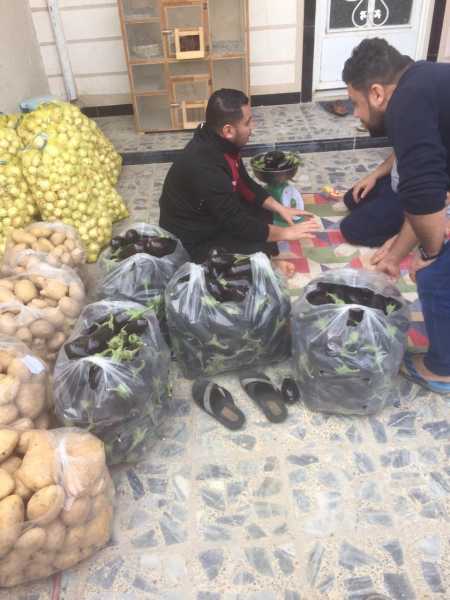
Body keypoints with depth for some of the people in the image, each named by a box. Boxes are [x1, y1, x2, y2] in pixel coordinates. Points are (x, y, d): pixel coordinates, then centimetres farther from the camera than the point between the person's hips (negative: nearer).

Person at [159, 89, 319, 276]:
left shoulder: (219, 143, -8)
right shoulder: (204, 168, -35)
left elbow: (244, 183, 8)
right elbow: (238, 223, -29)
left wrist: (279, 208, 1)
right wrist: (285, 233, -18)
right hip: (192, 242, -9)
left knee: (265, 210, 8)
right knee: (261, 249, -20)